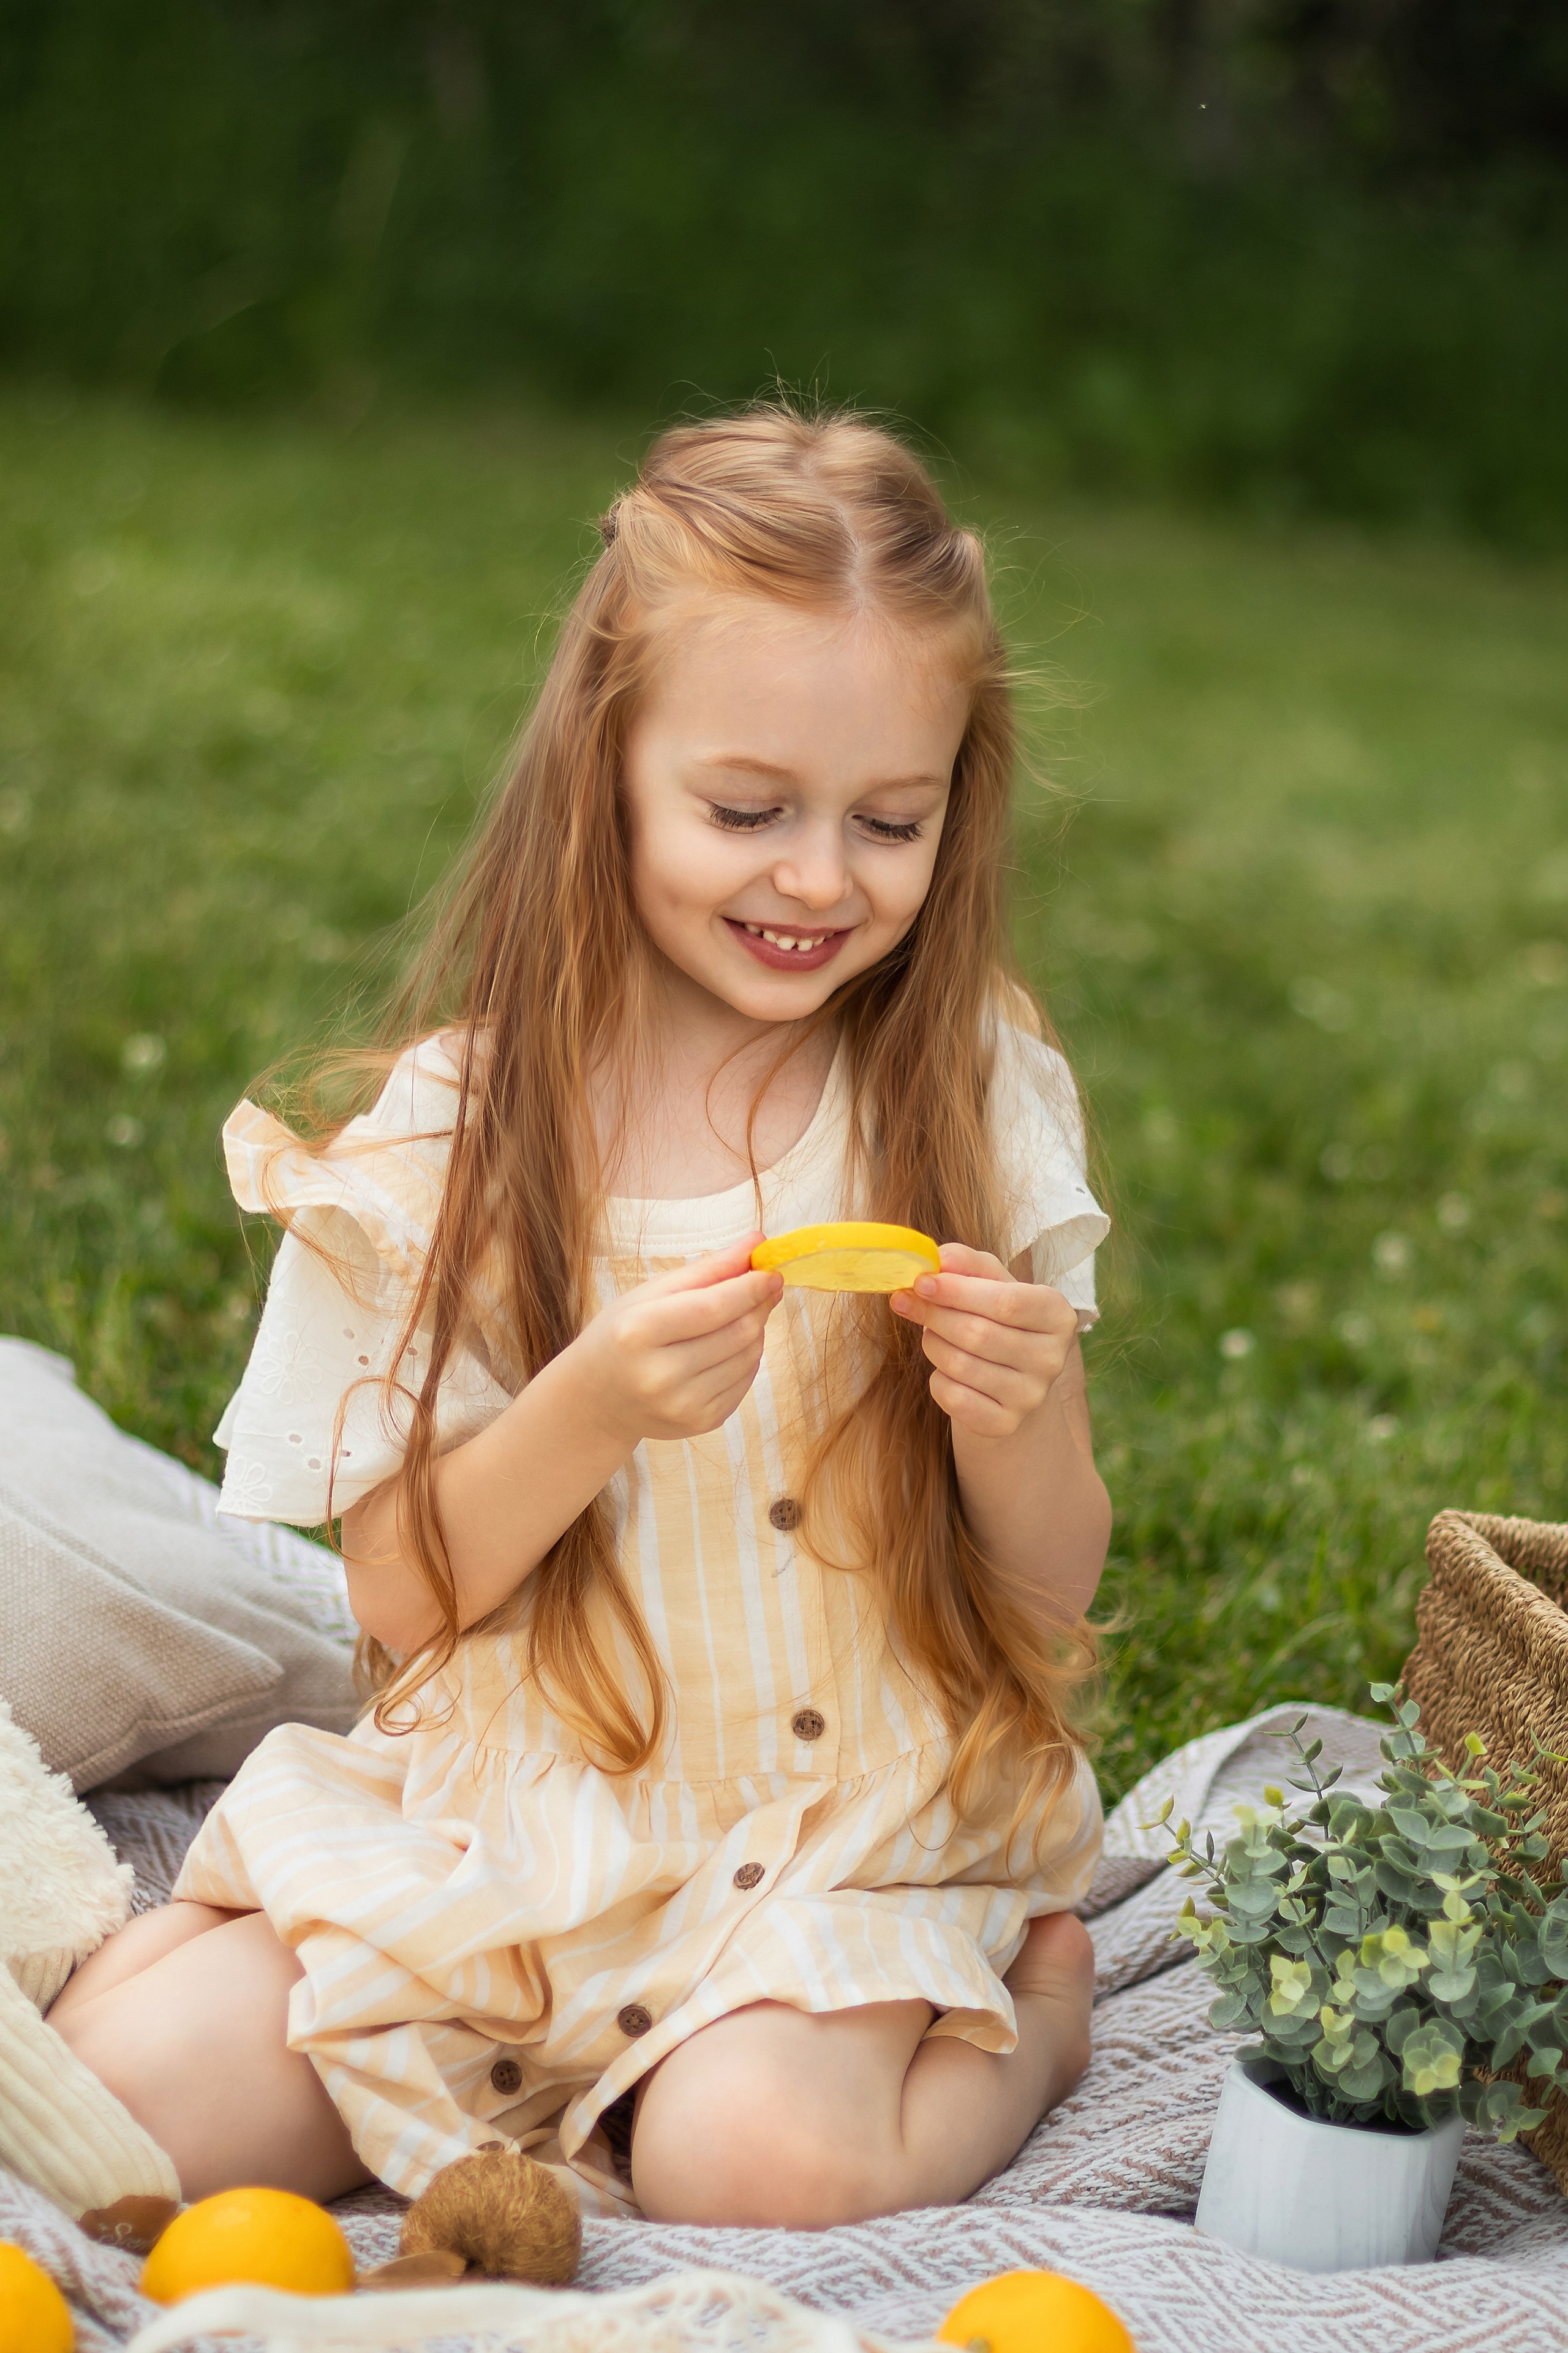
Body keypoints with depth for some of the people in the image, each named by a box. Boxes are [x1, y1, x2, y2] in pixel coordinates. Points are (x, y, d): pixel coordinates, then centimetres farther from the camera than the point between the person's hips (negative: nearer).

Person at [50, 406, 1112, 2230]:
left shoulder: (978, 1099, -4)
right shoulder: (458, 1122, -5)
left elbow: (1055, 1600, 1)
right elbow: (400, 1600, -4)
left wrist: (1014, 1420, -21)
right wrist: (596, 1409, -22)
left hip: (852, 1828, -1)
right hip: (506, 1824, 2)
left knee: (760, 2164, -29)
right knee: (129, 2088, -16)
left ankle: (1028, 2008, 2)